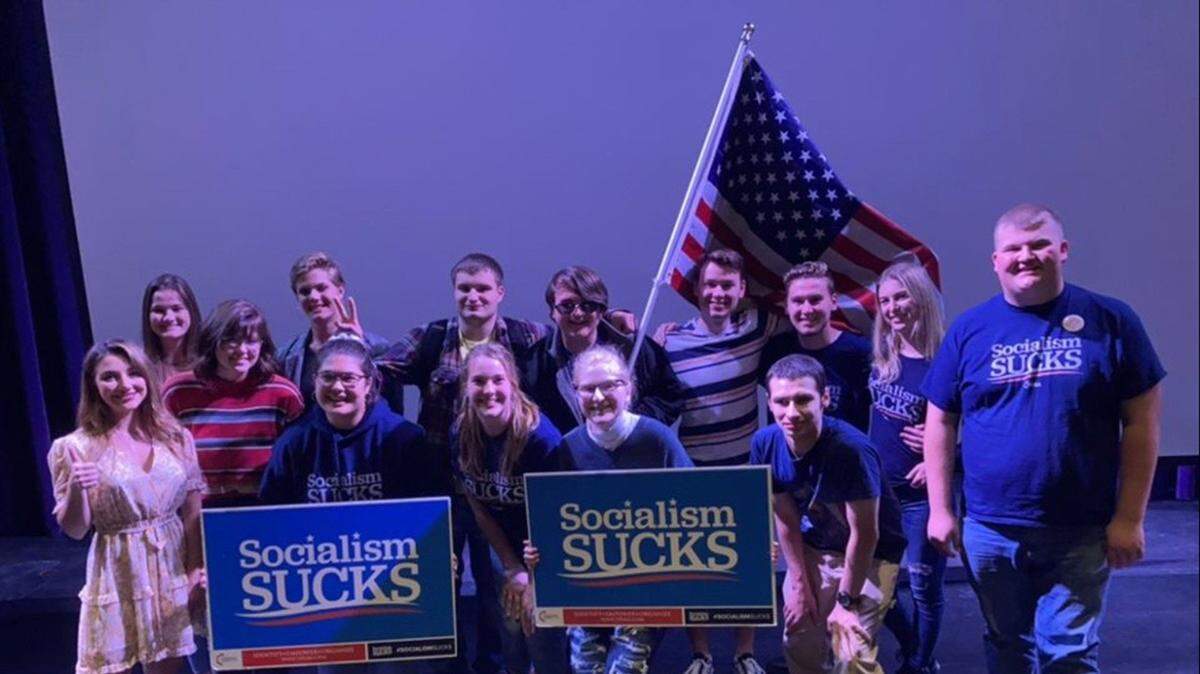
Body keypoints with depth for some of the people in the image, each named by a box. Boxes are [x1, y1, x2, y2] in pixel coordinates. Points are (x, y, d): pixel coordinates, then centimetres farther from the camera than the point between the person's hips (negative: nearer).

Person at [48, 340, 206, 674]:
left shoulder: (175, 437, 0)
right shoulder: (74, 448, -8)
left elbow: (192, 511, 5)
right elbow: (74, 530, -5)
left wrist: (196, 566, -1)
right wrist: (76, 490, -22)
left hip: (175, 568, 3)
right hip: (118, 576, -2)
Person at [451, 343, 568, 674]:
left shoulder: (540, 436, -25)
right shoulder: (461, 435, -11)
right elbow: (479, 508, -3)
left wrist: (534, 577, -14)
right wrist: (513, 569, -5)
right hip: (505, 549, 4)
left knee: (544, 643, 2)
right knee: (511, 640, 17)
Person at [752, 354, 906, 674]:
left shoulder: (851, 448, -33)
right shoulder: (765, 443, -18)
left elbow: (864, 535, -23)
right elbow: (785, 520, -5)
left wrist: (847, 601, -15)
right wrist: (800, 586, 0)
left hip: (870, 555, -5)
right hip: (812, 550, 5)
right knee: (799, 645, 11)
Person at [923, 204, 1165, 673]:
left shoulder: (1110, 321, -2)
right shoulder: (968, 330, 1)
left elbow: (1141, 422, -2)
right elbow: (940, 423, 5)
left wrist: (1129, 518, -6)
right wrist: (940, 509, 1)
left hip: (1082, 534, -2)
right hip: (989, 531, 2)